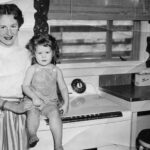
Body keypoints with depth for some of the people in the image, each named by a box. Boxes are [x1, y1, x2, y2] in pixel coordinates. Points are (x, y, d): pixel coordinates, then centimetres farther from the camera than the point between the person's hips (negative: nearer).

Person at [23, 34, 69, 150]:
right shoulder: (32, 69, 2)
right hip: (33, 101, 0)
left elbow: (63, 88, 10)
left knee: (54, 113, -28)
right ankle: (32, 135, -25)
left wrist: (66, 103, -2)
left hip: (51, 102, 1)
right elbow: (25, 86, -4)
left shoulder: (56, 70, 7)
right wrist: (34, 97, -20)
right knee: (32, 112, -33)